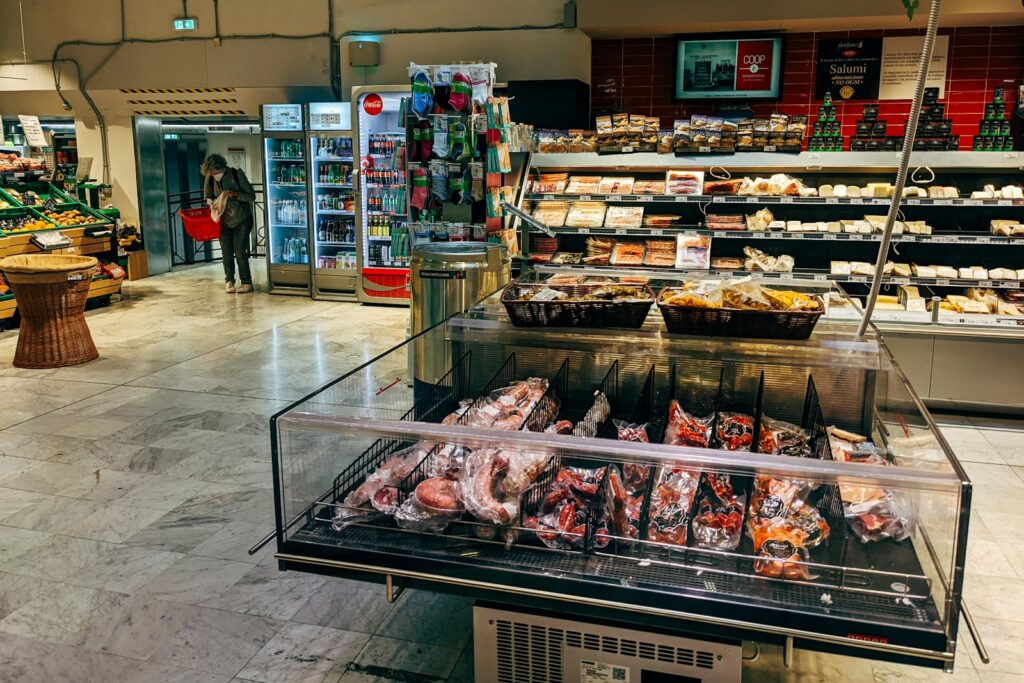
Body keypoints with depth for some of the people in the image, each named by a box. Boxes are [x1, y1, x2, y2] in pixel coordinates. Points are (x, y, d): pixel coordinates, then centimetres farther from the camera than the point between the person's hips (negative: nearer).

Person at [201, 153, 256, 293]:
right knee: (226, 251, 2)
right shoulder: (209, 179, -4)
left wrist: (235, 194, -25)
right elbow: (208, 197, 13)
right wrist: (211, 203, -9)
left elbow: (251, 196, -11)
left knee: (240, 251, -10)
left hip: (241, 219, -3)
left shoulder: (237, 175, -14)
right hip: (224, 220, 4)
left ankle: (246, 282, -2)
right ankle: (229, 281, 14)